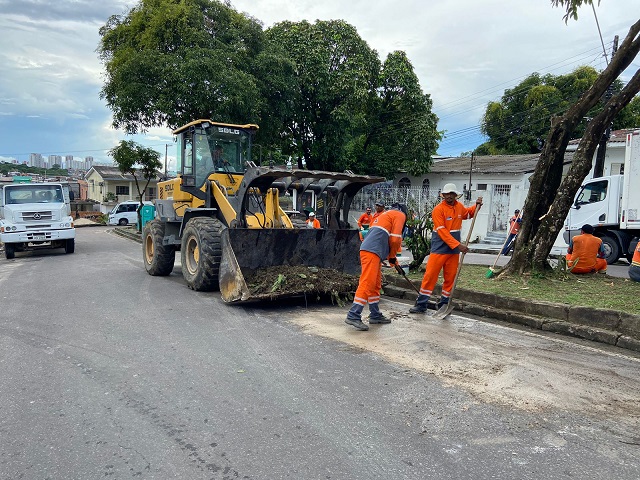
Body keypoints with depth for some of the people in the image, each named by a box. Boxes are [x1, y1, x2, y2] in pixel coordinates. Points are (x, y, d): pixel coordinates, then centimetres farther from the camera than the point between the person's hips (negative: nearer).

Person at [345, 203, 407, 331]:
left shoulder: (385, 214, 33)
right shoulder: (400, 215, 7)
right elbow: (395, 238, -4)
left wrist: (391, 256, 25)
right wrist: (392, 256, 10)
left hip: (371, 251, 9)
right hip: (372, 252, -9)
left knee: (376, 284, 15)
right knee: (367, 283, -13)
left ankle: (375, 315, 22)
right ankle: (353, 316, -16)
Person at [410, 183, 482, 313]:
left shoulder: (459, 207, 7)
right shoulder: (438, 209, -13)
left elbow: (468, 213, 31)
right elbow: (442, 232, -18)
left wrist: (476, 206, 10)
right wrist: (458, 245, -23)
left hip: (454, 250, 6)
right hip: (439, 248, -6)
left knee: (450, 277, 8)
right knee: (430, 275, -6)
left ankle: (444, 304, 19)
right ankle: (421, 304, 1)